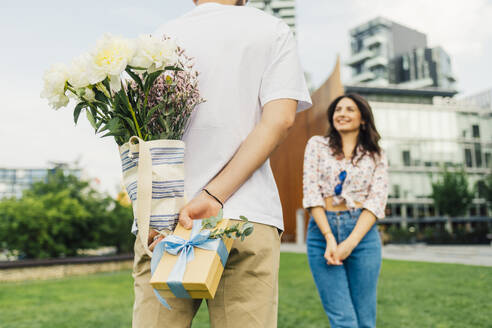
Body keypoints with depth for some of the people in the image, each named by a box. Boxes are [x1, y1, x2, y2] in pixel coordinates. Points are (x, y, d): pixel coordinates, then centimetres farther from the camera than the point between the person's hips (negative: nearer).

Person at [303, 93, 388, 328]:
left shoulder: (376, 156, 13)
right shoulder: (317, 145, 11)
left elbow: (376, 201, 1)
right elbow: (311, 192, 1)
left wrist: (350, 243, -12)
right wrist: (329, 238, -10)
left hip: (362, 233, 1)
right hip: (322, 230, -1)